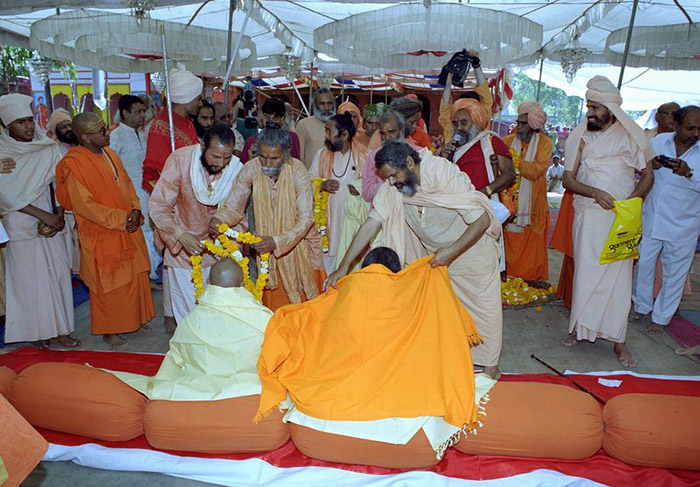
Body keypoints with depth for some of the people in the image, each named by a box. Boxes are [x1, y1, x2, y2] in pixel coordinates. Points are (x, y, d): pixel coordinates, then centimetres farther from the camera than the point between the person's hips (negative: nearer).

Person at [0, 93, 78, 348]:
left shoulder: (49, 148, 4)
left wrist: (58, 215, -11)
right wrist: (43, 215, -16)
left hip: (53, 223, 3)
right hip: (21, 228, -2)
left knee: (59, 273, 4)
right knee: (30, 278, 2)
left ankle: (60, 328, 14)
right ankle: (38, 331, 13)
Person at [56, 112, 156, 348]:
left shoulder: (109, 154, 5)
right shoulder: (73, 163, -17)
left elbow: (127, 184, 11)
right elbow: (84, 205, -19)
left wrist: (135, 211, -6)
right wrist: (121, 218, -19)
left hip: (127, 231, 7)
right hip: (101, 235, -7)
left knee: (134, 278, 15)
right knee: (108, 285, 6)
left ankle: (133, 319, 33)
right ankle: (108, 330, 23)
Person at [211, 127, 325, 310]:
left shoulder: (297, 171, -23)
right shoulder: (250, 170, -17)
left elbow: (306, 219, -24)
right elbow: (233, 208, -7)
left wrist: (276, 241, -35)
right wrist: (218, 219, -29)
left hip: (299, 242, -1)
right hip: (269, 246, 2)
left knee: (304, 299, 13)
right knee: (273, 302, 11)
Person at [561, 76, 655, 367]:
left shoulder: (630, 137, 4)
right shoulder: (582, 137, 5)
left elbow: (647, 175, 7)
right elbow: (568, 179, 1)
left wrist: (631, 200, -10)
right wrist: (596, 193, -16)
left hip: (621, 218, -1)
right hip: (588, 215, 1)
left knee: (619, 275, 0)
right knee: (585, 272, 5)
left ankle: (618, 340, 9)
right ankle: (581, 328, 20)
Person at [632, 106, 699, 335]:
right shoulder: (658, 142, -1)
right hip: (650, 219, 2)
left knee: (673, 273, 8)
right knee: (643, 264, 13)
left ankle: (661, 318, 25)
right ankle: (641, 306, 34)